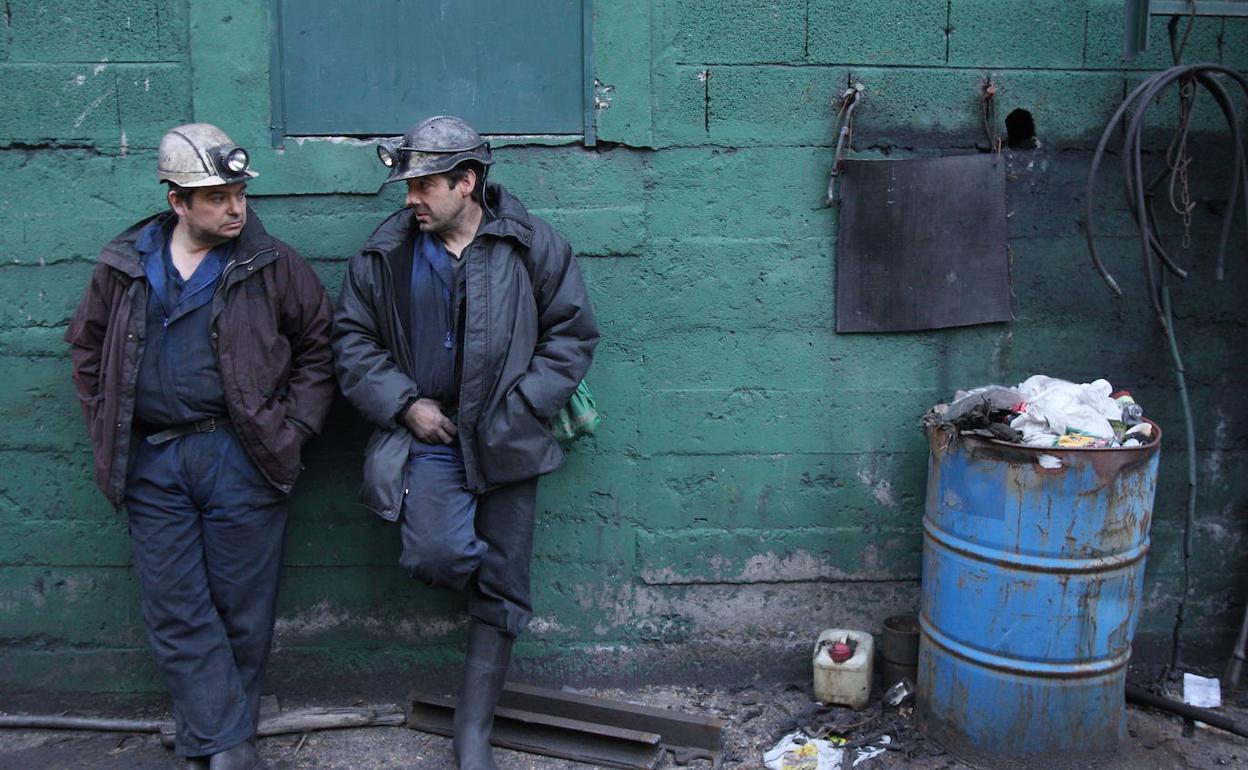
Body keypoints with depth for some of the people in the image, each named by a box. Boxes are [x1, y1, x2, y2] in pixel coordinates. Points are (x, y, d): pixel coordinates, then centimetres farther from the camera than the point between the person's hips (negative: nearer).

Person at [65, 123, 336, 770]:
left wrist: (292, 428, -2)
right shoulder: (124, 267, 7)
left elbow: (318, 348, 5)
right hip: (152, 463, 2)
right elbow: (87, 347, 19)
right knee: (176, 614, 3)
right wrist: (108, 428, 9)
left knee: (242, 610, 4)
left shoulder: (272, 265, 0)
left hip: (240, 457, -2)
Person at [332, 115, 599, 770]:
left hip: (505, 443, 0)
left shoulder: (533, 247, -2)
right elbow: (352, 340, 8)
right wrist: (404, 403, -6)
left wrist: (516, 409, -7)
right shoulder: (384, 253, 3)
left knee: (500, 590, 5)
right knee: (437, 555, -23)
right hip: (429, 438, 0)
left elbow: (572, 334, 2)